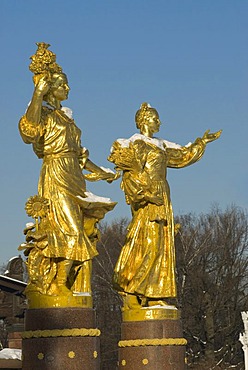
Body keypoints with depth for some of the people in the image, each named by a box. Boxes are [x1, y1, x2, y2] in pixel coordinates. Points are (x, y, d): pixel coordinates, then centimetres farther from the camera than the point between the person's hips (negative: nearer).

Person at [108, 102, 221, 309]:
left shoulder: (160, 145, 20)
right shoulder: (137, 143, -6)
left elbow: (182, 156, 32)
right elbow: (133, 174, -14)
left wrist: (202, 142, 32)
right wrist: (146, 194, -19)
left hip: (161, 200, 9)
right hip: (148, 200, -9)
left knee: (160, 246, 4)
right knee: (147, 245, -14)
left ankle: (154, 296, 5)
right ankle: (129, 291, -12)